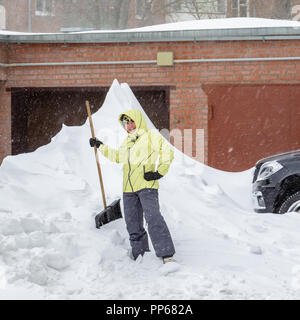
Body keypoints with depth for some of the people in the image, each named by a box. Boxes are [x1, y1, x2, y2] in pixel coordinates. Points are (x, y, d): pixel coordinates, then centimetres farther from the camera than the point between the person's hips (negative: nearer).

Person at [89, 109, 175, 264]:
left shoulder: (151, 137, 0)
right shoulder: (127, 141, 22)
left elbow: (167, 152, -6)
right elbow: (117, 156, 38)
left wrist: (159, 172, -11)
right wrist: (100, 146, 37)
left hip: (147, 186, -7)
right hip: (129, 188, 8)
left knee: (153, 219, -18)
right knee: (133, 222, 8)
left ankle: (166, 254, -20)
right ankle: (138, 251, 20)